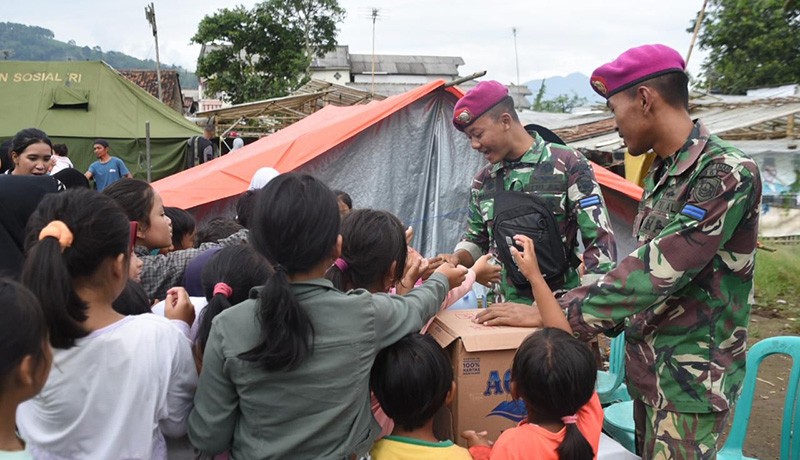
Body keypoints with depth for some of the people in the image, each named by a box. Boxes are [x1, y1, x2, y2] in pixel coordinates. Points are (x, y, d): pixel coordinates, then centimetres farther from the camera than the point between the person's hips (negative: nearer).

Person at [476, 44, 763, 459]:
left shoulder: (727, 175, -20)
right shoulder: (661, 173, 8)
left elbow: (657, 272, -26)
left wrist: (553, 314, -21)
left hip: (690, 378, -8)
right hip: (647, 367, 8)